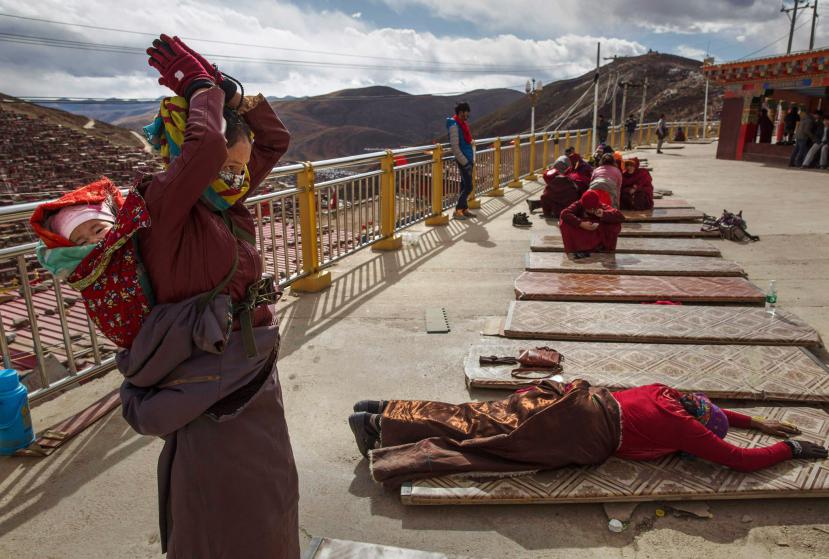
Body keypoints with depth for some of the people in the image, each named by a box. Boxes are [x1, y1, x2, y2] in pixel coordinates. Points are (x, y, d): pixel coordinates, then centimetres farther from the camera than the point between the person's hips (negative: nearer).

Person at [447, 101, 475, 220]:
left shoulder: (464, 124, 14)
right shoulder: (454, 125, -14)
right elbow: (455, 146, -19)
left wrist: (472, 159, 15)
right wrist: (464, 162, -18)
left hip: (468, 160, 9)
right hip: (463, 161, -9)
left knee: (465, 186, 13)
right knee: (468, 187, -8)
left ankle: (464, 209, 21)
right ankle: (458, 211, -1)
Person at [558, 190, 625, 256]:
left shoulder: (602, 207, -17)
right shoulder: (578, 205, -19)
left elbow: (620, 217, -27)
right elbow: (564, 213, -36)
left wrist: (604, 214, -42)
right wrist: (581, 223, -44)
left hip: (597, 237, 1)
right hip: (580, 236, -1)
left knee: (615, 225, -25)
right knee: (564, 223, -28)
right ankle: (577, 249, -17)